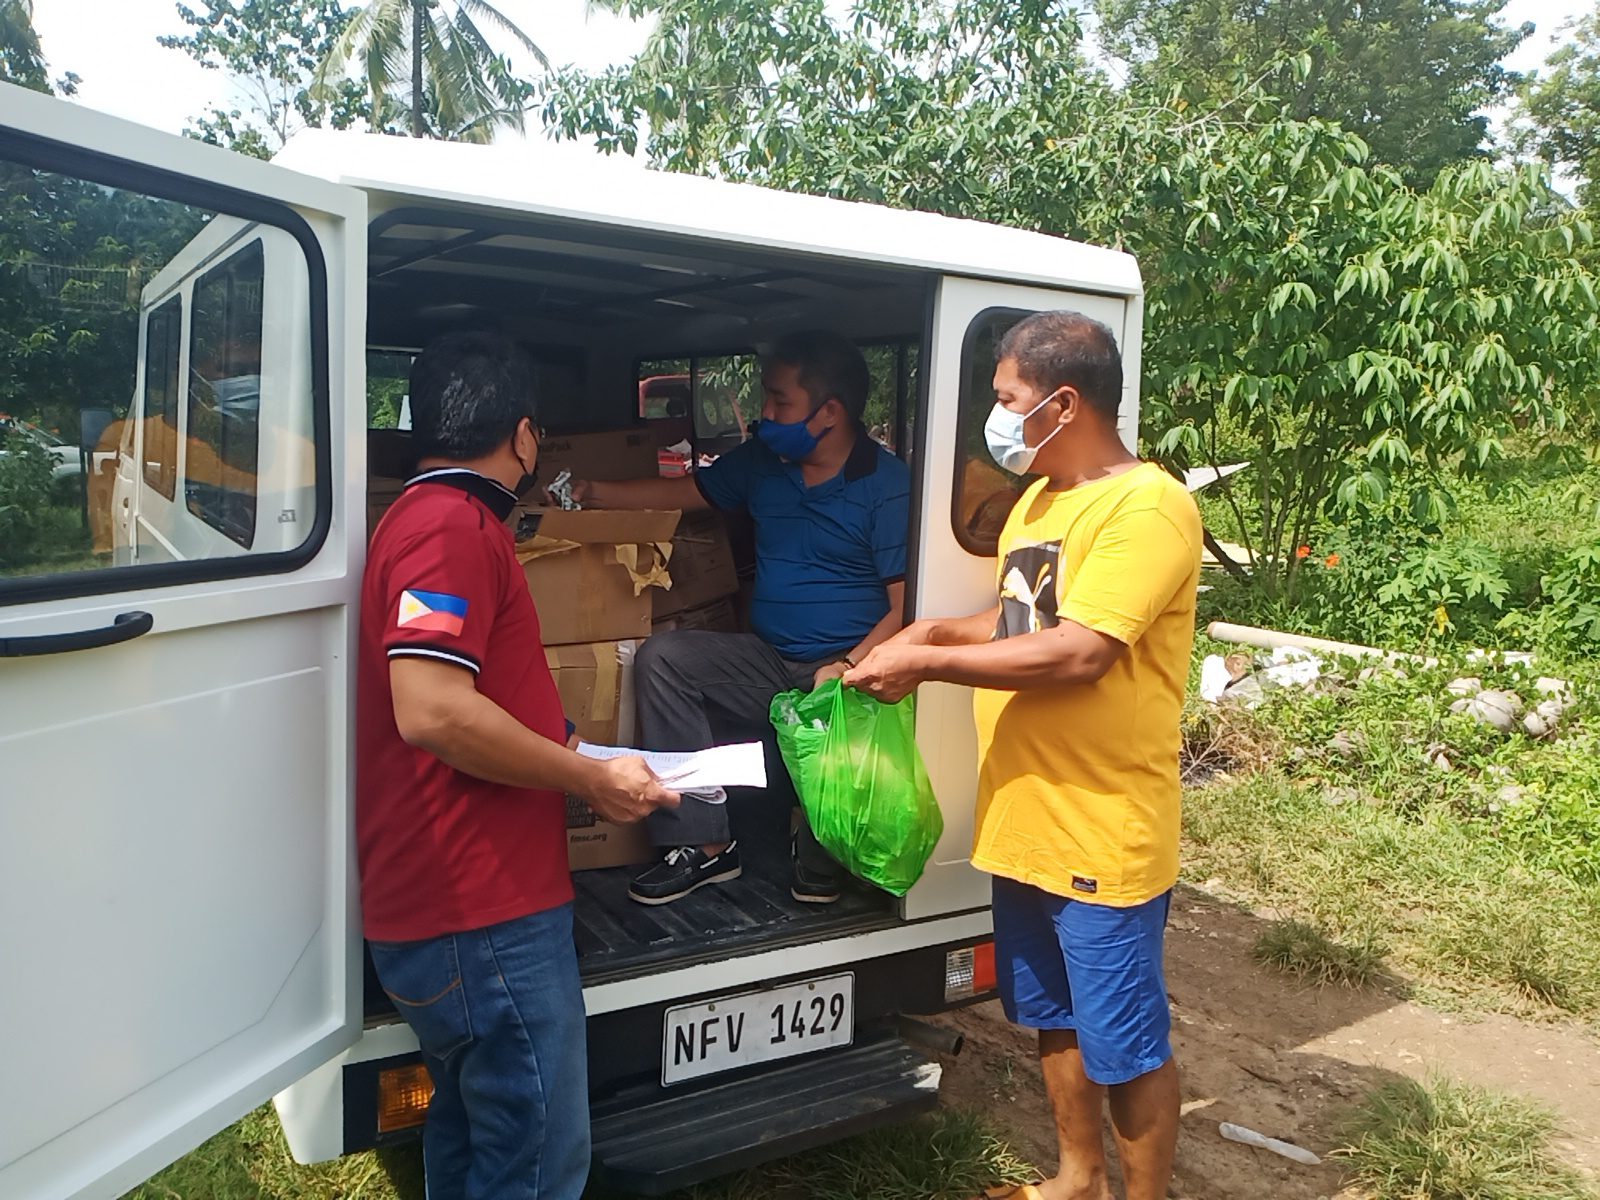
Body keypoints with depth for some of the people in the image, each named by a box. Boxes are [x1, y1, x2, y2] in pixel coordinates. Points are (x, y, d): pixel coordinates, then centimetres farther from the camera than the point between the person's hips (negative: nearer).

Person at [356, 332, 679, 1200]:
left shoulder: (423, 517, 18)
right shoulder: (454, 525, -15)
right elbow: (433, 710, -26)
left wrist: (565, 757, 26)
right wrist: (591, 780, -17)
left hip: (434, 905, 11)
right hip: (485, 913, -11)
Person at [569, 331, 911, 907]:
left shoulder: (887, 484, -9)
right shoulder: (762, 461, 11)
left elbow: (906, 605, -14)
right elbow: (684, 491, 23)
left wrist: (848, 669, -26)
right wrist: (594, 493, 14)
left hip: (848, 666, -6)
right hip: (766, 662, 6)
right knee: (662, 657, -14)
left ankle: (818, 862, -2)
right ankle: (705, 844, -12)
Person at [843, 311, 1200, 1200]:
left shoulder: (1148, 507, -18)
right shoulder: (1038, 500, 11)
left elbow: (1076, 653, -27)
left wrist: (928, 665, -21)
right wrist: (934, 632, 4)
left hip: (1105, 837, -9)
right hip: (1024, 823, 9)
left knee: (1125, 1046, 8)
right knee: (1054, 1021, 23)